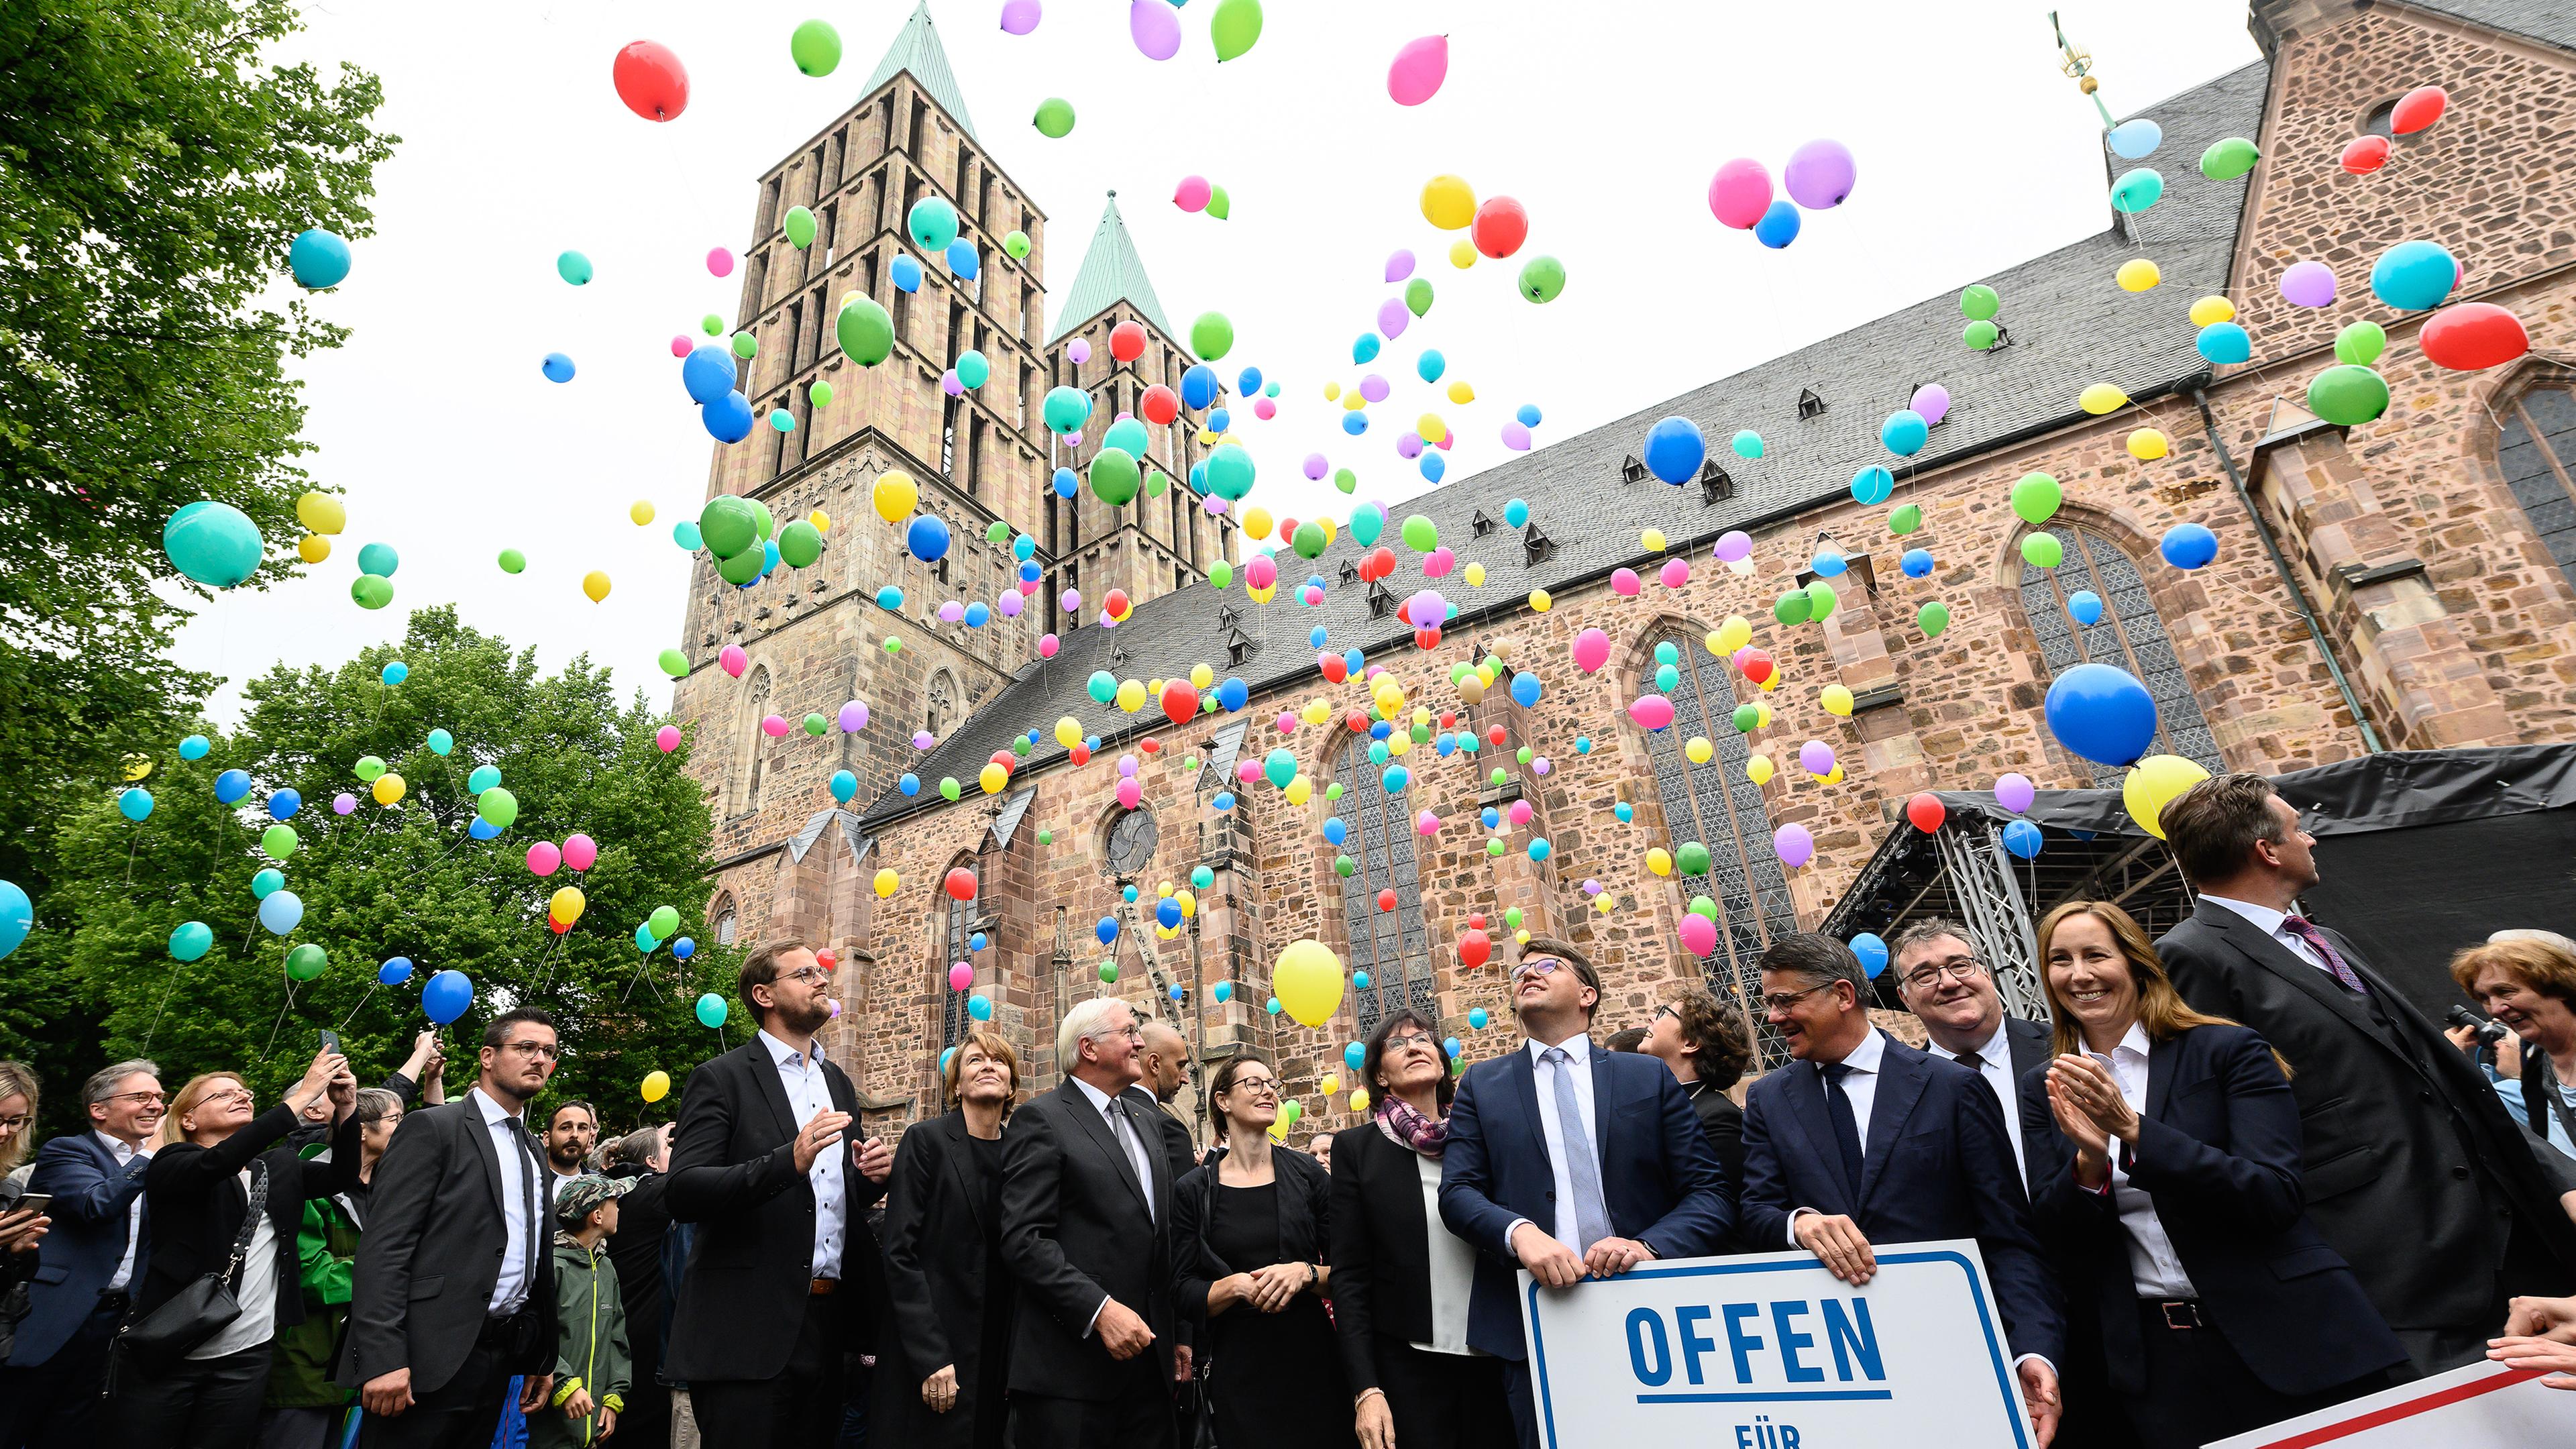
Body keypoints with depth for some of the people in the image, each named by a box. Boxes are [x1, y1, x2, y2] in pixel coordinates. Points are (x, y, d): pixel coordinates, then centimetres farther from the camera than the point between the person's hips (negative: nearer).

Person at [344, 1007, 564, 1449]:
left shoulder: (534, 1151, 15)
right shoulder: (432, 1128, -6)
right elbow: (383, 1247, -14)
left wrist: (541, 1359, 16)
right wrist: (382, 1359, -21)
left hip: (500, 1360, 7)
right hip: (428, 1362, -7)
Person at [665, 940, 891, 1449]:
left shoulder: (838, 1082, 14)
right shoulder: (721, 1078, -6)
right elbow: (683, 1193, -15)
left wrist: (871, 1176, -2)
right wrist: (788, 1162, -28)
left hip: (829, 1322, 6)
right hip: (751, 1330, -6)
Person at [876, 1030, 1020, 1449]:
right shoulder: (926, 1140, -7)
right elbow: (900, 1253, -11)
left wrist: (1020, 1358, 3)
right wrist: (931, 1358, -16)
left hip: (1001, 1361, 4)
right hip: (932, 1361, -4)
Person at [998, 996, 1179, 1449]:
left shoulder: (1143, 1112, 14)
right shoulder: (1041, 1119, -8)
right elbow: (1024, 1239, -15)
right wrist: (1100, 1310, -22)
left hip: (1149, 1355, 6)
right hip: (1072, 1365, -6)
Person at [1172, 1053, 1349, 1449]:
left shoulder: (1307, 1174, -1)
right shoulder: (1193, 1190, -3)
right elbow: (1184, 1293, -2)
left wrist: (1306, 1273, -18)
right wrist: (1236, 1285, -20)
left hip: (1312, 1358, 1)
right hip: (1236, 1368, -1)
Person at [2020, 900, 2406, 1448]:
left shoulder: (2228, 1051, -6)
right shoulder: (2044, 1088, 1)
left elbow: (2276, 1198, -15)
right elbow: (2058, 1238, -1)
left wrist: (2132, 1128, -25)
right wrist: (2089, 1159, -20)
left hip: (2284, 1342, -2)